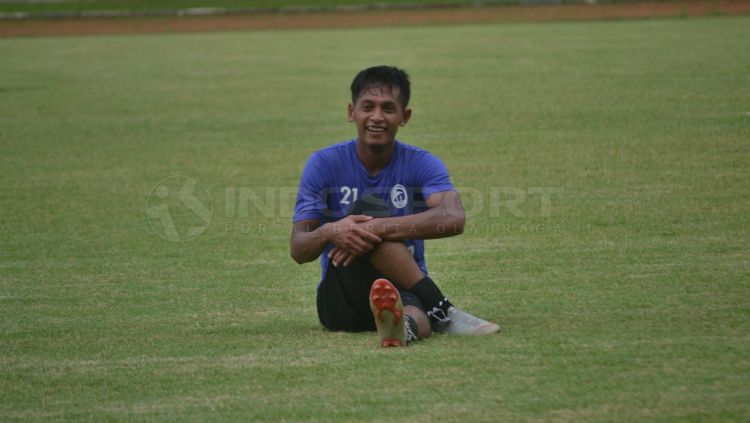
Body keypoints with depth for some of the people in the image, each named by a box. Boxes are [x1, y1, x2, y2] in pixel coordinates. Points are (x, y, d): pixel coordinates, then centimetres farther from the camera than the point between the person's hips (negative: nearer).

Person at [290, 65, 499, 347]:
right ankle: (442, 312, -36)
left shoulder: (422, 164, 1)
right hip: (342, 299, 0)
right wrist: (329, 233, -30)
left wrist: (378, 228, -32)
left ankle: (404, 324, -71)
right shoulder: (324, 164, 2)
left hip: (407, 291, 0)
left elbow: (453, 219, -21)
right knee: (368, 207, -27)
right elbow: (298, 250, -5)